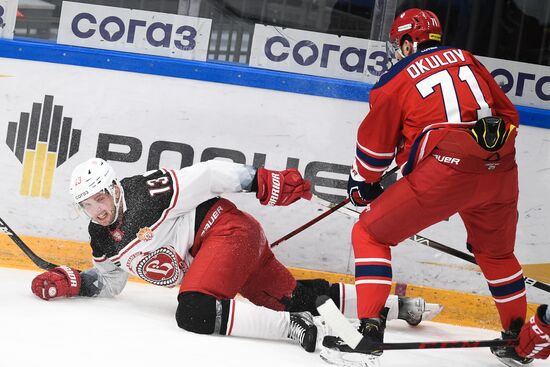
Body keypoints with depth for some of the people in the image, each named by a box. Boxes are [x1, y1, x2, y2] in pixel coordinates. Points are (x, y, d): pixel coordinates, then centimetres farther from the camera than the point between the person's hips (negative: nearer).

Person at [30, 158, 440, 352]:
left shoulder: (150, 193, -20)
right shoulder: (104, 238, 6)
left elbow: (212, 174, -18)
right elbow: (109, 280, 19)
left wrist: (264, 182, -20)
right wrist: (69, 282, 3)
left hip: (229, 231, -9)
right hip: (208, 256, 9)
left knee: (195, 312, -28)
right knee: (292, 298, 14)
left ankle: (299, 327, -31)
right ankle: (397, 305, 27)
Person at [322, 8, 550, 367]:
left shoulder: (396, 79, 8)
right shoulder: (468, 60, 20)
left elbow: (374, 146, 13)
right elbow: (509, 114, 22)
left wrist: (362, 185, 29)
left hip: (446, 169, -6)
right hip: (500, 169, 6)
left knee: (370, 234, 7)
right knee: (496, 251, 30)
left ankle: (369, 332, -4)